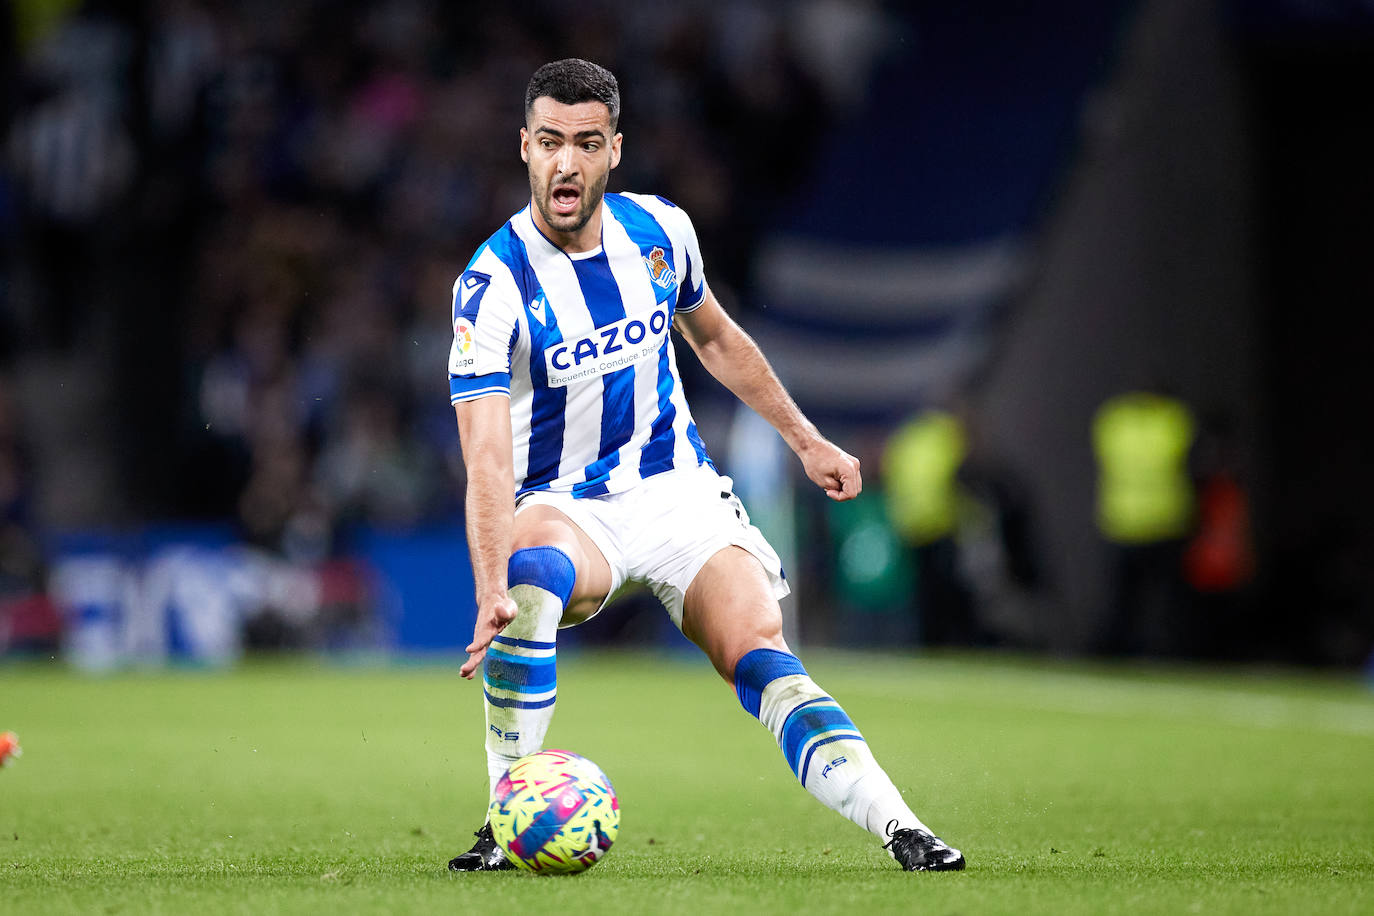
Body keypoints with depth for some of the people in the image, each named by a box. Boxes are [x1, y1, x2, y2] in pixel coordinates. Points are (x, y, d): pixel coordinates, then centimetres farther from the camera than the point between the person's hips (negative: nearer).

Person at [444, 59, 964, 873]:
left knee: (763, 660, -18)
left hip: (678, 490, 3)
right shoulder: (493, 283, -20)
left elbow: (715, 338, 18)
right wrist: (491, 590, -42)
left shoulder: (660, 230, -4)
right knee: (531, 585, -36)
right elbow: (488, 461, -29)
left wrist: (806, 439, 20)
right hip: (562, 507, -3)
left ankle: (898, 827, -25)